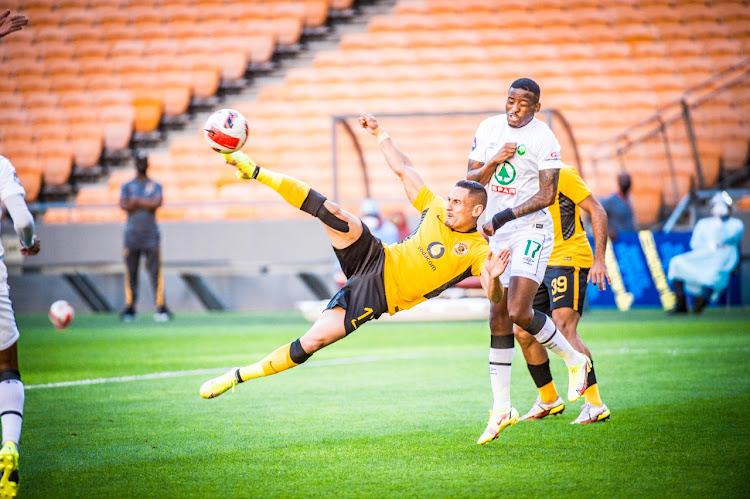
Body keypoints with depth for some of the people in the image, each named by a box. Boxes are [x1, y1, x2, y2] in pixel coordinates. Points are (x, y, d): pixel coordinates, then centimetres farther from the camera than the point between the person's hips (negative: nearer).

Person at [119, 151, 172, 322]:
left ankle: (161, 308, -10)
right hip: (132, 235, 1)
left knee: (155, 271, -7)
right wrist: (146, 204, -10)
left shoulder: (155, 186, 10)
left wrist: (136, 202, -8)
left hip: (150, 235, -1)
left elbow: (157, 203, -9)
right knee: (131, 272, 1)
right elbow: (124, 205, -5)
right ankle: (129, 308, 5)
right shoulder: (127, 186, 11)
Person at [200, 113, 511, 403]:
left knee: (314, 340, -17)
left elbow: (495, 298, -23)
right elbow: (403, 169, 12)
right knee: (337, 216, -24)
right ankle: (256, 173, -19)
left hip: (378, 295, -4)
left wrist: (492, 278, -45)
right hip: (376, 259, 4)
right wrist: (379, 133, 9)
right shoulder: (437, 209, 5)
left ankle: (240, 376, -5)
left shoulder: (477, 251, -9)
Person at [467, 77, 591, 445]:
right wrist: (493, 162, -12)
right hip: (497, 234, 6)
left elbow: (547, 195, -15)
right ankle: (501, 409, 8)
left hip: (531, 231, -6)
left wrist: (505, 216, -19)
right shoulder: (489, 129, 7)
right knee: (498, 320, 4)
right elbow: (471, 180, 7)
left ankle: (575, 360, 8)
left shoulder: (543, 139, -11)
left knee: (518, 312, -18)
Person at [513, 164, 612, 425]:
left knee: (564, 329, -21)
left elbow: (597, 212, -10)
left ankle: (595, 405, -20)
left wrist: (599, 260, -15)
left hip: (569, 260, -8)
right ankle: (549, 400, 23)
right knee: (522, 332, 6)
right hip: (539, 266, 8)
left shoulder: (561, 173, -11)